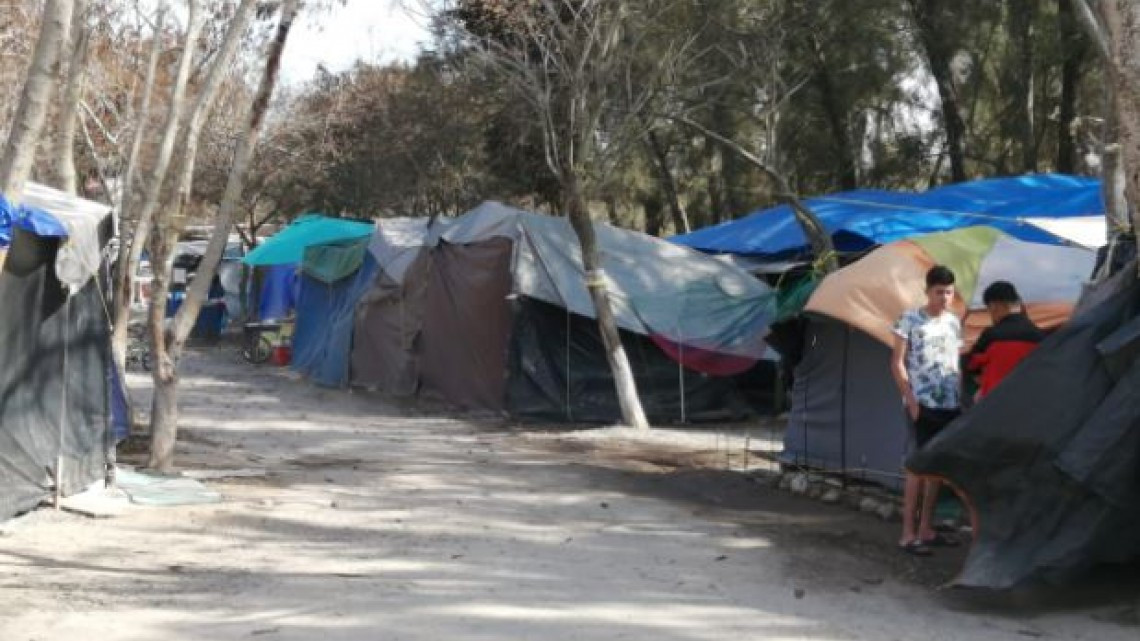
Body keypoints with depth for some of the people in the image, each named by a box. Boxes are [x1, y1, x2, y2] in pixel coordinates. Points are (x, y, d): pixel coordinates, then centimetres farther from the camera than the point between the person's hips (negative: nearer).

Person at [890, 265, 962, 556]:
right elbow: (897, 363, -6)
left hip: (949, 404, 6)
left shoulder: (954, 322, 12)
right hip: (923, 403, -6)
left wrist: (961, 396, 12)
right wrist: (910, 399, -12)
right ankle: (908, 534, -7)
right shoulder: (910, 320, -5)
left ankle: (926, 529, 16)